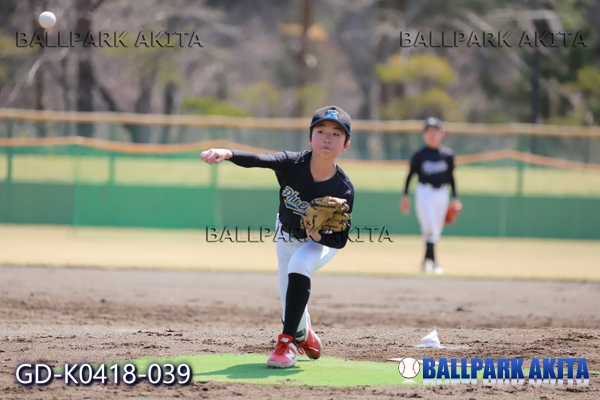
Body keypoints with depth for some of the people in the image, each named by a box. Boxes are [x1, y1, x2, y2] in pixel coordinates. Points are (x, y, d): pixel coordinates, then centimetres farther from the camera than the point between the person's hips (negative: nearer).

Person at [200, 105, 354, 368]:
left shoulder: (343, 190, -31)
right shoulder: (293, 164, -30)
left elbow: (341, 240, -22)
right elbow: (259, 160, -49)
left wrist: (320, 236, -44)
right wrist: (227, 154, -69)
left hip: (323, 242, -3)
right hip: (287, 238, 3)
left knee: (299, 265, -35)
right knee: (292, 309, 10)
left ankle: (287, 343, -27)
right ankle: (304, 336, 49)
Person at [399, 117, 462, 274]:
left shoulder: (448, 154, 5)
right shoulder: (419, 155, -2)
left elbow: (451, 177, 12)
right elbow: (410, 175, 3)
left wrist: (455, 198, 9)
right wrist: (405, 195, 1)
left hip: (441, 194, 4)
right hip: (424, 192, -4)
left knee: (436, 230, 8)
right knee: (430, 227, -17)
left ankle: (427, 260, 22)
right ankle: (433, 261, -20)